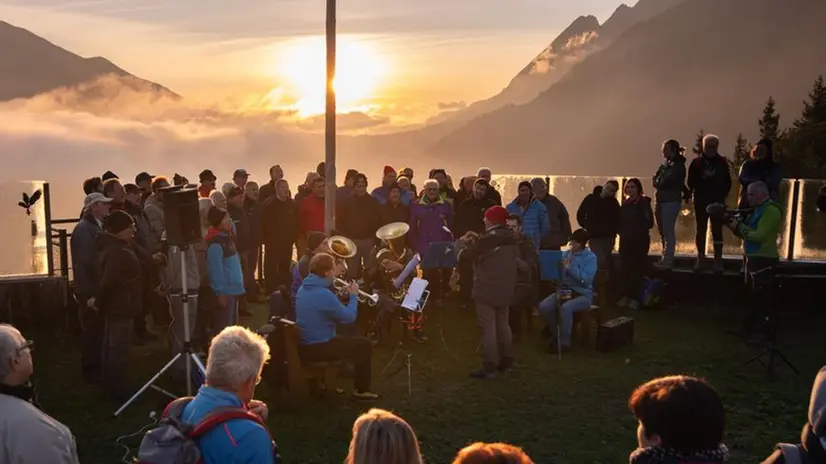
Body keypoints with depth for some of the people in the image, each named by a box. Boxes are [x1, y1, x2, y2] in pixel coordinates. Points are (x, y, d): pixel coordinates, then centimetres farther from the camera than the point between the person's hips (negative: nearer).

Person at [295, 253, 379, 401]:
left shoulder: (304, 288, 5)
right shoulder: (323, 294, -26)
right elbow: (349, 317, -17)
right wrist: (353, 295, -3)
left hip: (304, 345, 10)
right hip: (317, 348, -10)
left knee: (345, 337, 32)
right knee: (365, 345, 2)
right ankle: (361, 390, 11)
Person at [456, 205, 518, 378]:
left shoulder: (486, 240, -18)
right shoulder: (511, 238, 6)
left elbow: (464, 255, -13)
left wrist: (462, 241, 7)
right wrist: (476, 241, 17)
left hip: (487, 290, -8)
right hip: (506, 290, 8)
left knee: (488, 328, -3)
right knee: (503, 325, 17)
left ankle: (489, 367, 0)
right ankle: (506, 362, 25)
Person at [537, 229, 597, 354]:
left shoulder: (590, 257, -6)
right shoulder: (565, 254, 10)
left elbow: (586, 280, -18)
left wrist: (571, 268, -20)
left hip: (583, 295, -5)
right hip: (563, 291, 5)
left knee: (566, 308, -36)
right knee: (543, 307, -21)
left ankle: (564, 342, -18)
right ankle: (555, 333, 5)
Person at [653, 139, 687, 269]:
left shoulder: (678, 166, -9)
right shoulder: (665, 164, 16)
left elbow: (665, 182, -15)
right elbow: (656, 181, 11)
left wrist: (659, 183, 2)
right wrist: (660, 184, -7)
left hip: (672, 201, -8)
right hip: (661, 200, 8)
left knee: (668, 230, -9)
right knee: (663, 230, 12)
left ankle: (668, 260, -8)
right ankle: (665, 258, 20)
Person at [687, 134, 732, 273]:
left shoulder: (722, 162, 5)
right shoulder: (697, 162, 3)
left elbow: (727, 182, 4)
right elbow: (691, 181, -3)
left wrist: (722, 195, -7)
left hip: (717, 201, 0)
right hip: (701, 201, 0)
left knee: (717, 230, -1)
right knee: (701, 229, 6)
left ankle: (718, 260, 1)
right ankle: (700, 258, 15)